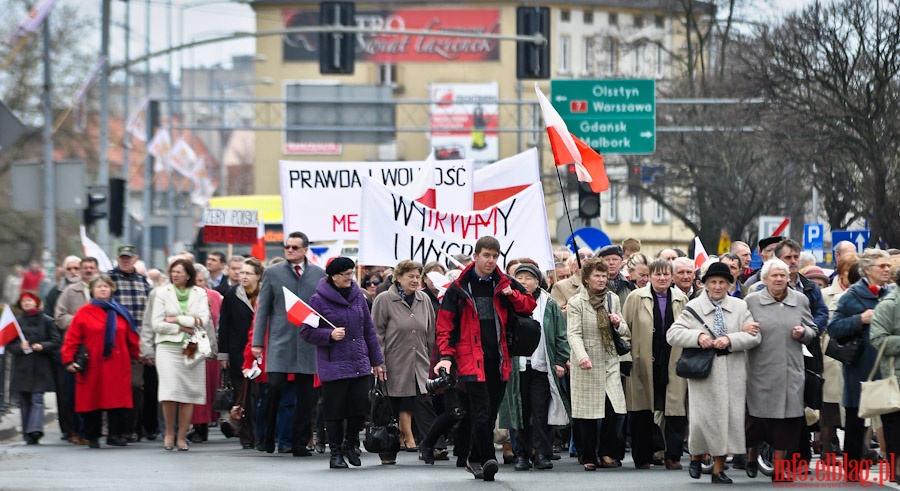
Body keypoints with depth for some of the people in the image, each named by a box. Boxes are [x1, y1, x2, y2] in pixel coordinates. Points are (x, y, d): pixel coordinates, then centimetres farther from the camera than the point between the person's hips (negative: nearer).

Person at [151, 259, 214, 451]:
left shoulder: (199, 293, 9)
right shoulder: (163, 293, 8)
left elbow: (204, 321, -4)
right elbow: (157, 324, 0)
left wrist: (177, 319, -7)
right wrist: (182, 328, -7)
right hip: (168, 347, -1)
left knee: (189, 393, -2)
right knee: (170, 391, -14)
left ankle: (182, 436, 5)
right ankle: (169, 432, 2)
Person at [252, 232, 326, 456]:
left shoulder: (319, 274, 9)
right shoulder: (272, 273, 7)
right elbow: (263, 309, 6)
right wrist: (257, 342, 0)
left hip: (309, 343, 1)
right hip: (280, 341, -1)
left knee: (305, 396, 2)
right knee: (275, 386, -12)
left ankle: (300, 443, 9)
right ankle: (269, 436, 7)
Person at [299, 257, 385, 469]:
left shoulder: (357, 296, 8)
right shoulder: (319, 300, -6)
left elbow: (369, 330, 14)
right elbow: (306, 332, -4)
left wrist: (377, 361, 14)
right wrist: (330, 335, -19)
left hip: (360, 364, 4)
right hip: (333, 366, -4)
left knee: (360, 408, 2)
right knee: (335, 411, 1)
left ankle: (349, 444, 27)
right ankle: (336, 453, 15)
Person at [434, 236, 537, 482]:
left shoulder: (505, 285, 10)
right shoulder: (459, 288, 0)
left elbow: (529, 304, 18)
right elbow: (445, 324, 2)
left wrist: (511, 295, -1)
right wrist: (447, 355, -8)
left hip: (498, 360, 4)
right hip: (472, 360, -4)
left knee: (490, 414, 10)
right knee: (481, 413, -14)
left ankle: (475, 459, 23)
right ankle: (487, 459, -10)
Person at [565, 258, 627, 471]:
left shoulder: (613, 299, 12)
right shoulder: (576, 303, -3)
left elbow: (625, 332, 18)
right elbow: (574, 334, -13)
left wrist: (619, 324, -6)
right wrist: (582, 356, -29)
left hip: (609, 362, 3)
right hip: (587, 364, -3)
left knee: (612, 408, -9)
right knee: (587, 413, 0)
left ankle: (608, 453, 3)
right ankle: (588, 457, 9)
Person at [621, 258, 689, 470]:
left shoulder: (681, 299, 8)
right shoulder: (636, 298, 2)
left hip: (673, 363, 1)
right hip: (644, 364, -1)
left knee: (675, 410, -4)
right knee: (642, 413, 5)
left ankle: (673, 456, 3)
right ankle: (642, 458, 14)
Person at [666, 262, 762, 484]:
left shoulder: (740, 307, 8)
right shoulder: (694, 307, 3)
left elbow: (754, 336, 0)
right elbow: (672, 334, -3)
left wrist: (730, 340, -15)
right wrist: (698, 336, -17)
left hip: (732, 374, 2)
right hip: (704, 372, -2)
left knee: (727, 418, 2)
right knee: (702, 418, -5)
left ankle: (719, 468, 12)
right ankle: (696, 456, 22)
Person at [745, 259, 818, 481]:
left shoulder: (800, 300, 8)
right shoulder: (751, 301, 2)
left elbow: (812, 330, 15)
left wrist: (803, 333, -6)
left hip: (791, 370, 2)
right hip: (761, 369, -2)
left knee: (786, 421, 0)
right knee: (758, 418, 1)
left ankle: (778, 468, 11)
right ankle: (752, 458, 28)